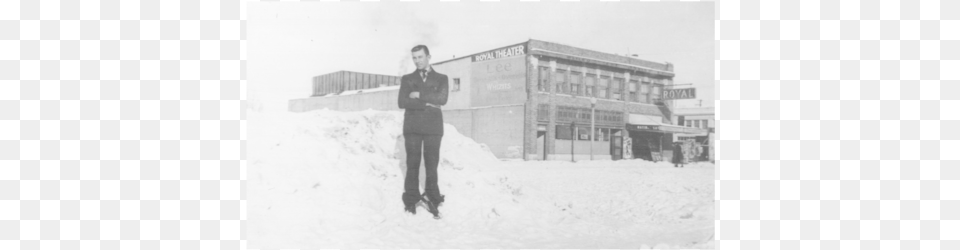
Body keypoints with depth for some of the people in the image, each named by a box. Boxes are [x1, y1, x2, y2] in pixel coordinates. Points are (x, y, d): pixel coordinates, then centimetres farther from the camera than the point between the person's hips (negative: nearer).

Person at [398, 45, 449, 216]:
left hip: (433, 127, 0)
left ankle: (433, 200, 3)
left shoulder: (441, 78, 13)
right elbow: (402, 102, -2)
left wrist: (420, 95, -8)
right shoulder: (407, 79, 14)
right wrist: (427, 103, -8)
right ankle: (410, 200, 2)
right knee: (412, 164, -1)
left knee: (432, 164, -2)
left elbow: (442, 99, -6)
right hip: (412, 127, 1)